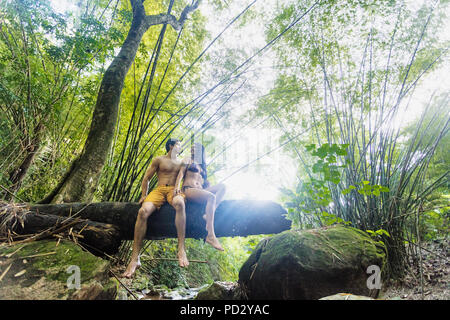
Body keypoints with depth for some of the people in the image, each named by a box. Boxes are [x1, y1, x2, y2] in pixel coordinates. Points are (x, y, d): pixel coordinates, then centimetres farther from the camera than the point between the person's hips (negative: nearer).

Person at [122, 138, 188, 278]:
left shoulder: (181, 163, 25)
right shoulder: (159, 160, 19)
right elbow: (146, 178, 16)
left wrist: (180, 191, -1)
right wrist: (144, 195, 2)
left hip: (174, 190, 0)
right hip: (159, 189, 0)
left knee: (179, 203, -40)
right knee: (143, 211, -32)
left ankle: (181, 250, -44)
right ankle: (135, 259, -30)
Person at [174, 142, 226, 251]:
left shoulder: (202, 165, 32)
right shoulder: (187, 161, 16)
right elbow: (181, 174, 1)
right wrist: (177, 186, -17)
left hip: (200, 190, 6)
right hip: (188, 189, -6)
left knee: (222, 186, -17)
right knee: (211, 196, -33)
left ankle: (209, 215, -35)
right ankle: (210, 236, -43)